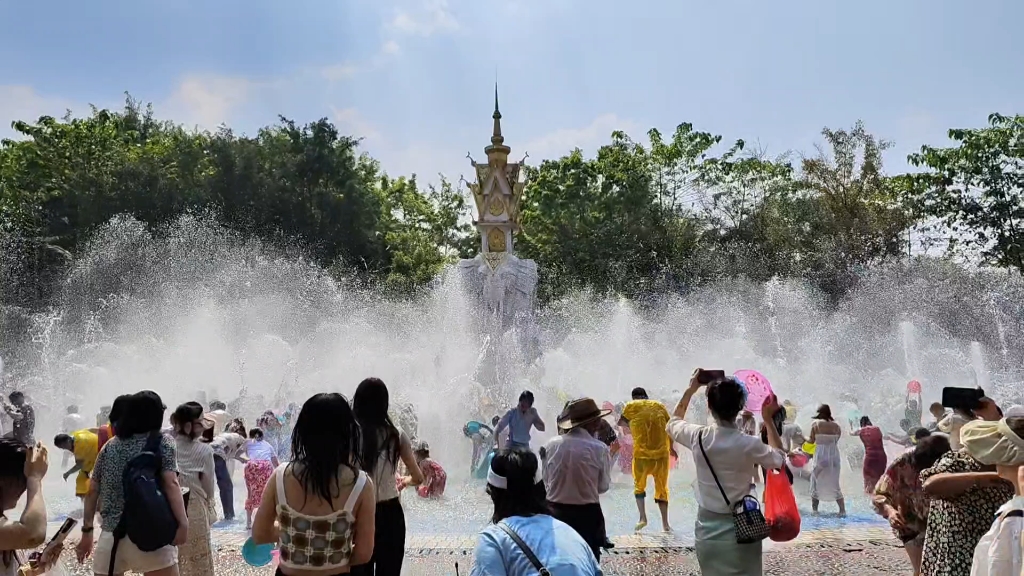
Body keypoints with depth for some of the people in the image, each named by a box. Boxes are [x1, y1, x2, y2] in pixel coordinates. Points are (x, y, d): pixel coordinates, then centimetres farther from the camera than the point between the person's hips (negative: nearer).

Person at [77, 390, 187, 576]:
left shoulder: (109, 446, 14)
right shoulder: (162, 443, 0)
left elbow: (92, 491, 14)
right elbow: (170, 484, -13)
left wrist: (87, 530, 21)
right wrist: (182, 523, -20)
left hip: (111, 534, 5)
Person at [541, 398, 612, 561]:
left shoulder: (551, 445, -4)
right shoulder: (599, 448, -12)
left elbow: (545, 481, 4)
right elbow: (603, 486, -2)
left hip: (555, 512, 3)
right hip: (587, 514, -3)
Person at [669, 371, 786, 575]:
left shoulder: (698, 437, -10)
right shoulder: (749, 444, -18)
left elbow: (673, 423, 15)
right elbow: (779, 459, 5)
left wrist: (690, 390, 20)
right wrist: (769, 420, 9)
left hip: (707, 529, 3)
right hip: (740, 529, -3)